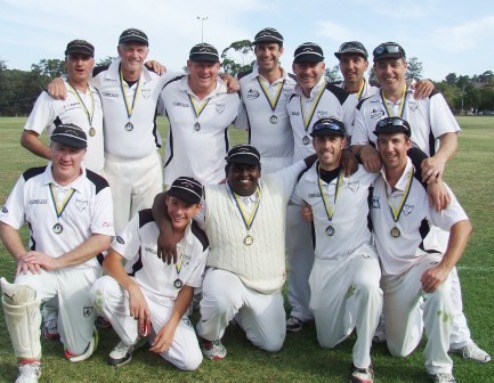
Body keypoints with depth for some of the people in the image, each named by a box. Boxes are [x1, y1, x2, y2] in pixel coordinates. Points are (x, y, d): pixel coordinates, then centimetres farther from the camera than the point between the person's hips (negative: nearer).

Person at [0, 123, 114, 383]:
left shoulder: (98, 187, -9)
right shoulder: (30, 180, -1)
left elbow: (103, 240, -14)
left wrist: (57, 261, -20)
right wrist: (21, 256, -16)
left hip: (81, 272, -1)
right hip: (41, 268, 1)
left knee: (78, 352, -1)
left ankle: (67, 314, 33)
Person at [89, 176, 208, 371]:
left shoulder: (200, 243, -11)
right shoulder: (144, 220, -17)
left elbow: (188, 288, -4)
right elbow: (111, 260, -18)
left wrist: (171, 326, -15)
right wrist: (133, 289, -35)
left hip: (169, 306, 1)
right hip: (135, 292, -1)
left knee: (191, 360, -19)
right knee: (101, 288, -34)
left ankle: (152, 335, 13)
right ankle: (132, 338, -5)